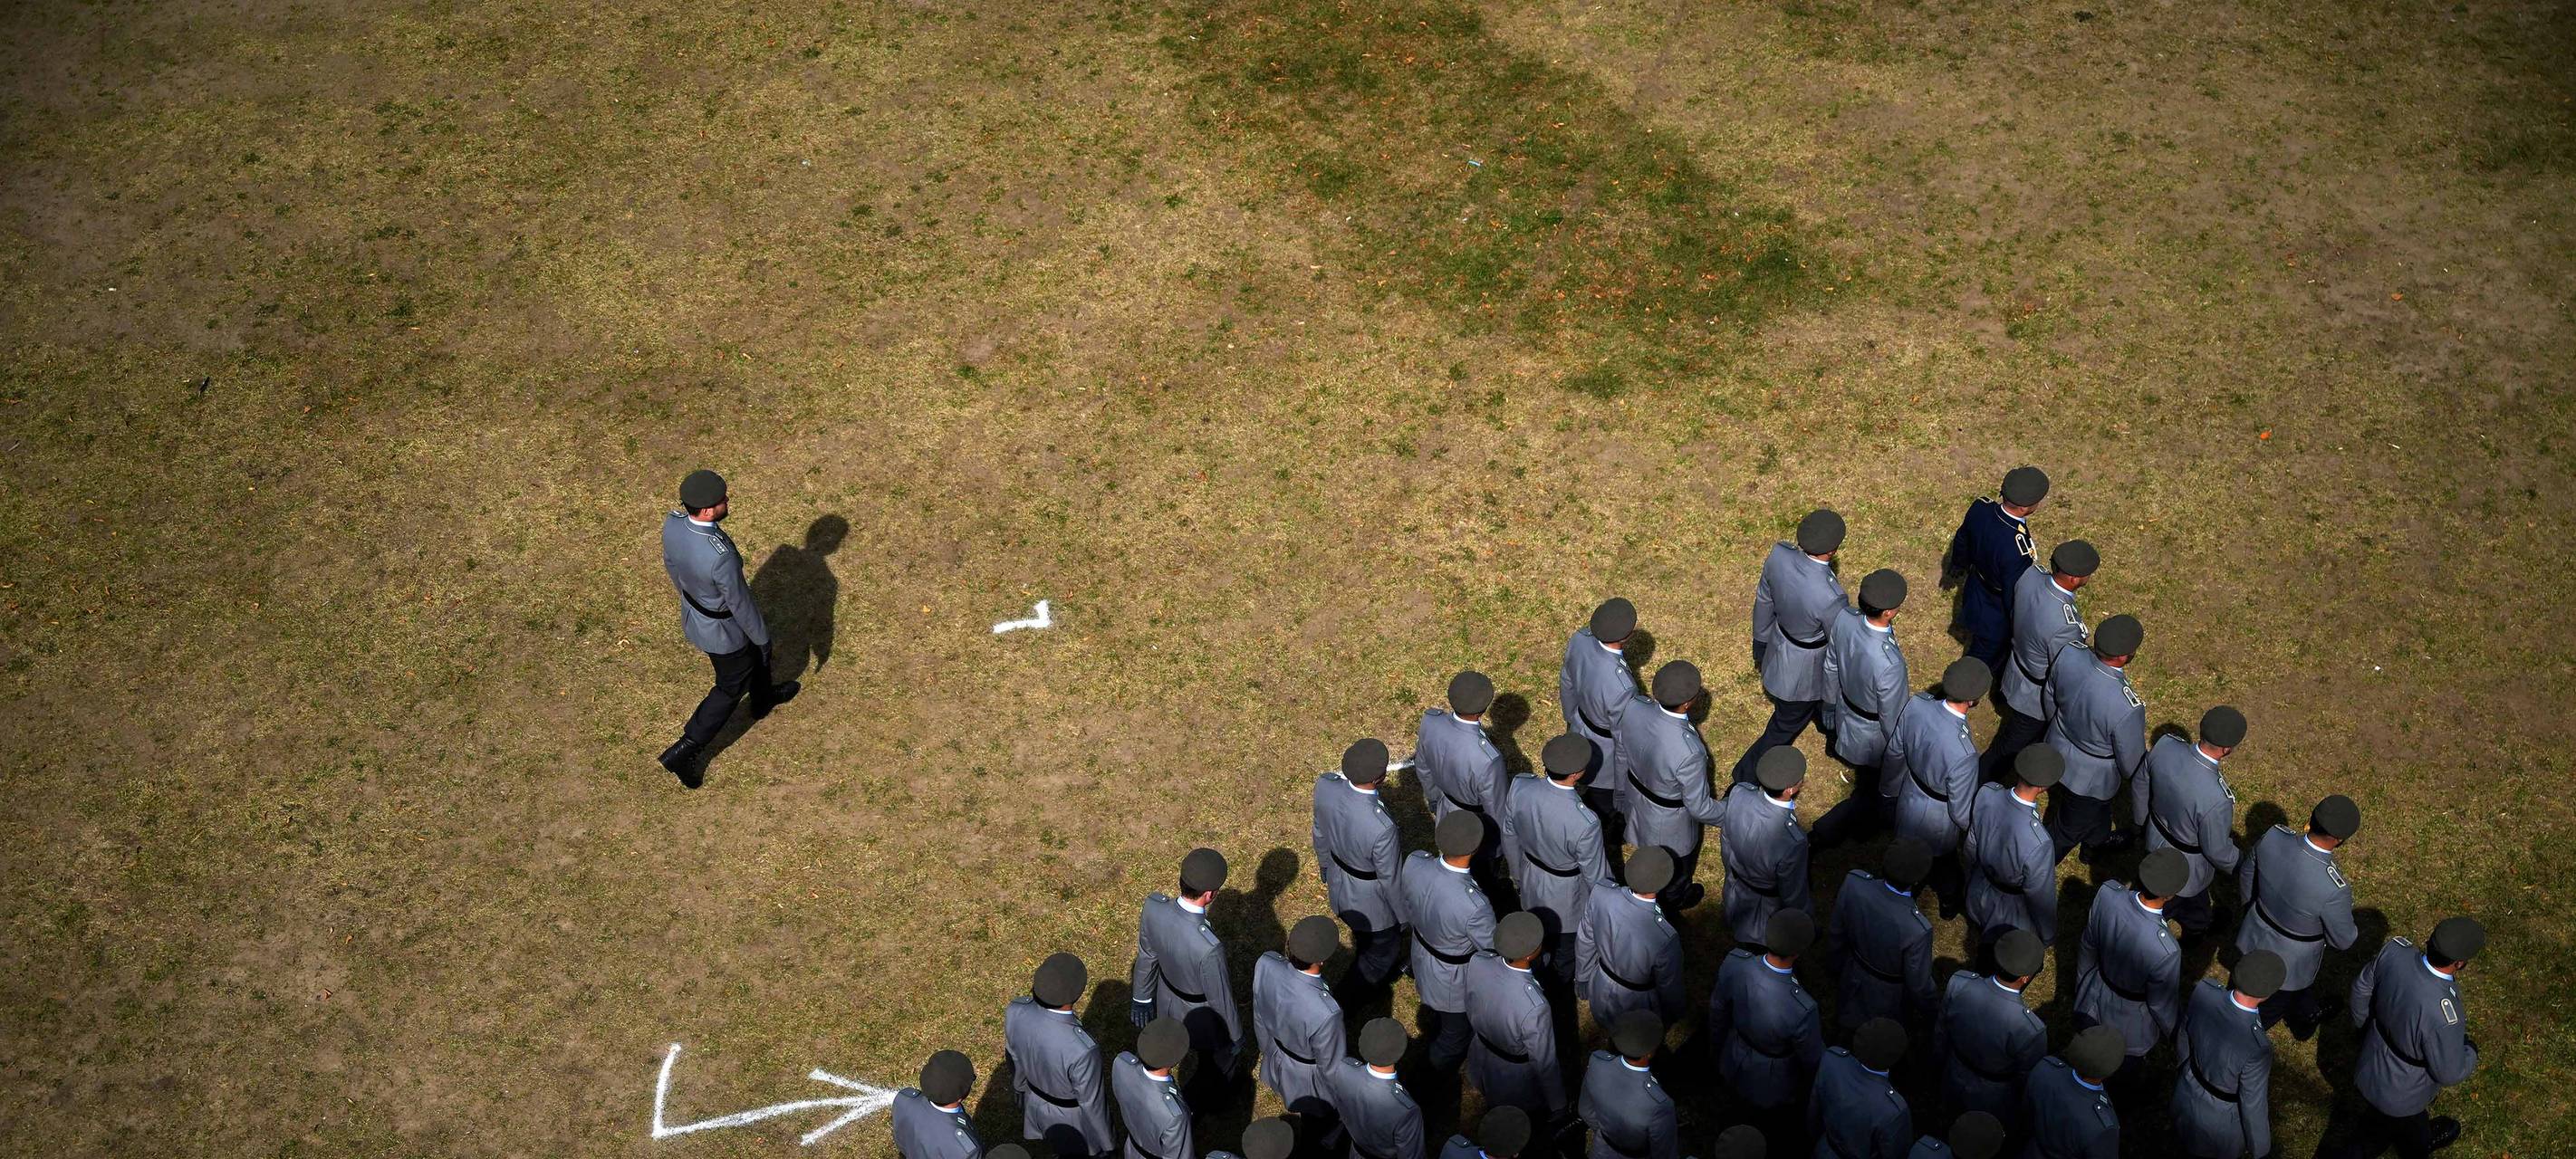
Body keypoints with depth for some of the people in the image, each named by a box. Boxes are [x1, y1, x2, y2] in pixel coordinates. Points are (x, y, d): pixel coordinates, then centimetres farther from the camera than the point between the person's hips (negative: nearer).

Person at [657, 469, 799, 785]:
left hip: (692, 612, 7)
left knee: (754, 653, 34)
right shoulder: (721, 557, -44)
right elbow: (741, 605, -26)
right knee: (732, 686, 20)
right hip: (723, 629, -7)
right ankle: (683, 752, 27)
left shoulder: (672, 523, -23)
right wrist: (763, 638, -8)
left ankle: (764, 699, 62)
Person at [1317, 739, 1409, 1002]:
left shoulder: (1324, 786, -27)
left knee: (1363, 937, 36)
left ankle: (1373, 974, 65)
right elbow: (1391, 880, -24)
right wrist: (1405, 916, -4)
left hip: (1340, 888, 6)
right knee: (1384, 949, 28)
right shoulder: (1381, 828, -44)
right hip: (1373, 901, -6)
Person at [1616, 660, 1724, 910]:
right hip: (1671, 822, -5)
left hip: (1637, 803, 5)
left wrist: (1622, 794, 14)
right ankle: (1674, 899, 60)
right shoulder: (1689, 753, -44)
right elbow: (1698, 806, -27)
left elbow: (1622, 759, -6)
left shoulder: (1634, 713, -27)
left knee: (1650, 851, 38)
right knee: (1678, 866, 30)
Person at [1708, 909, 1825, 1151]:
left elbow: (1718, 1008, -9)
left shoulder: (1735, 962, -31)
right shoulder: (1801, 1010, -45)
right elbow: (1813, 1059, -23)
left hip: (1734, 1067, 4)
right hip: (1773, 1085, -4)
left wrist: (1717, 1045, 13)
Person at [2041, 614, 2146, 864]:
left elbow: (2050, 697, -5)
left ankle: (2097, 843, 66)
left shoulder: (2068, 654, -29)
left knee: (2099, 805, 37)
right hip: (2090, 777, -6)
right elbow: (2131, 760, -23)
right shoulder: (2127, 708, -44)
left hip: (2058, 748, 6)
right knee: (2068, 828, 24)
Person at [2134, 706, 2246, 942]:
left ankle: (2199, 923, 66)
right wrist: (2239, 867, -1)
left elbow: (2140, 784, -7)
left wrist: (2141, 819, 15)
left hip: (2156, 837, 6)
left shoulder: (2164, 746, -29)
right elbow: (2217, 850, -25)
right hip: (2187, 864, -6)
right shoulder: (2217, 799, -45)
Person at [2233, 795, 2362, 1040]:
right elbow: (2342, 939, -21)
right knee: (2273, 1005, 29)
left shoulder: (2273, 837, -28)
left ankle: (2307, 1018, 67)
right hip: (2288, 963, -5)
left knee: (2303, 983, 38)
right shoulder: (2335, 889, -42)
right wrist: (2353, 932, 4)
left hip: (2256, 936, 5)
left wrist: (2252, 907, 16)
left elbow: (2246, 875, -6)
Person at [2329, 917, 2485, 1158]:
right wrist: (2470, 1051, -2)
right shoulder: (2443, 1016, -45)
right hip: (2402, 1100, -5)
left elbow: (2362, 987, -4)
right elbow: (2449, 1074, -25)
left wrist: (2363, 1025, 17)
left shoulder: (2395, 951, -27)